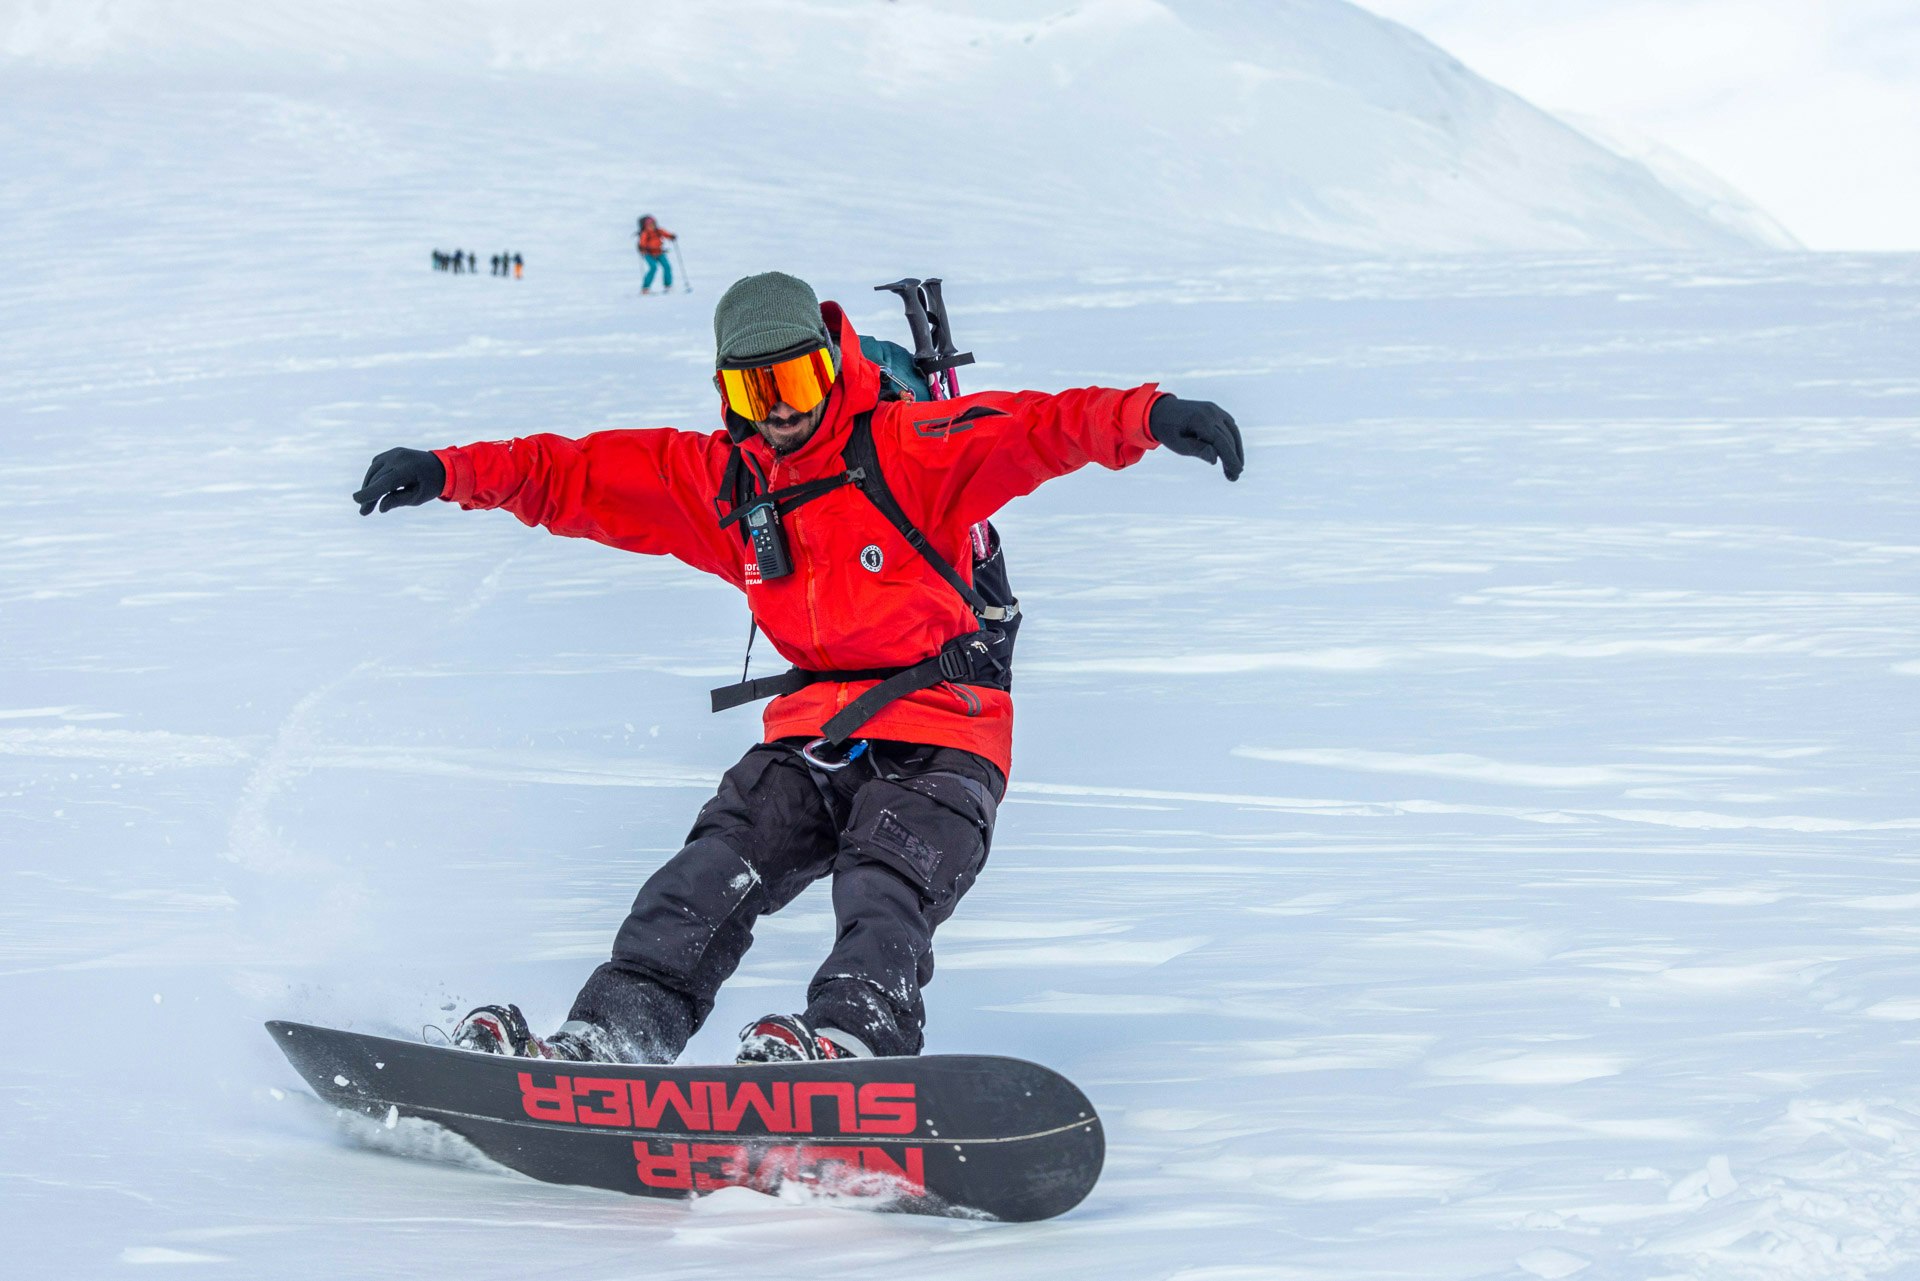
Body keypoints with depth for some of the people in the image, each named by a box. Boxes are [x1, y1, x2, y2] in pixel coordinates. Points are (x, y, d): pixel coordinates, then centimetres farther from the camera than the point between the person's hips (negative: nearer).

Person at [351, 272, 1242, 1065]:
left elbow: (1035, 431, -18)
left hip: (937, 741, -5)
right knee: (709, 879, -14)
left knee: (883, 893, -28)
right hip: (812, 738, 5)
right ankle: (602, 1043, -27)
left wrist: (1146, 416, -36)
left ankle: (846, 1043, -51)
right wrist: (451, 472, 6)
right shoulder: (721, 481, 12)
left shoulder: (907, 449, -5)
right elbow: (578, 476, 15)